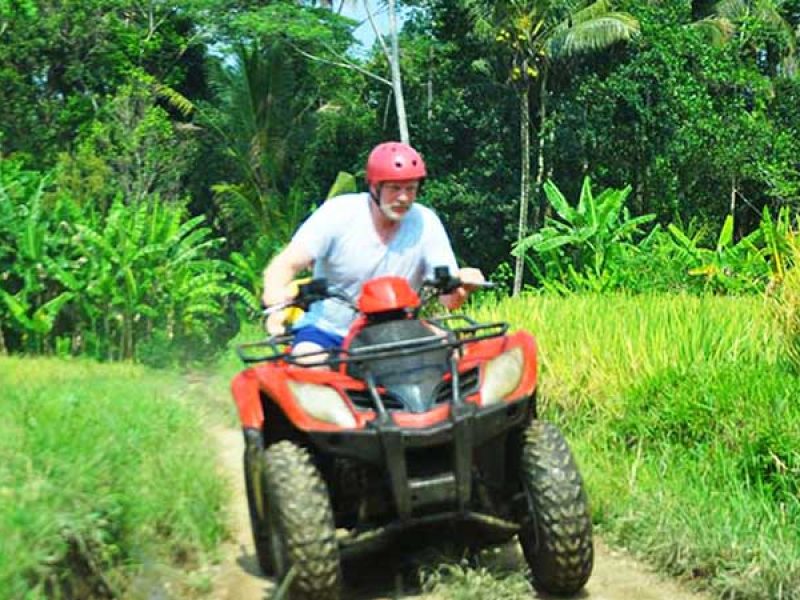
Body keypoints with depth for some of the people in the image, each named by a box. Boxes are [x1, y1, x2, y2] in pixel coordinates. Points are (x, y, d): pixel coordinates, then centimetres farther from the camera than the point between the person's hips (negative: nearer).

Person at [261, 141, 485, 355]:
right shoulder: (337, 213, -11)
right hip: (327, 329, -2)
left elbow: (449, 297, -7)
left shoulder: (426, 224, -6)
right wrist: (276, 298, -41)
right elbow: (285, 264, -18)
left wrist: (463, 286, -33)